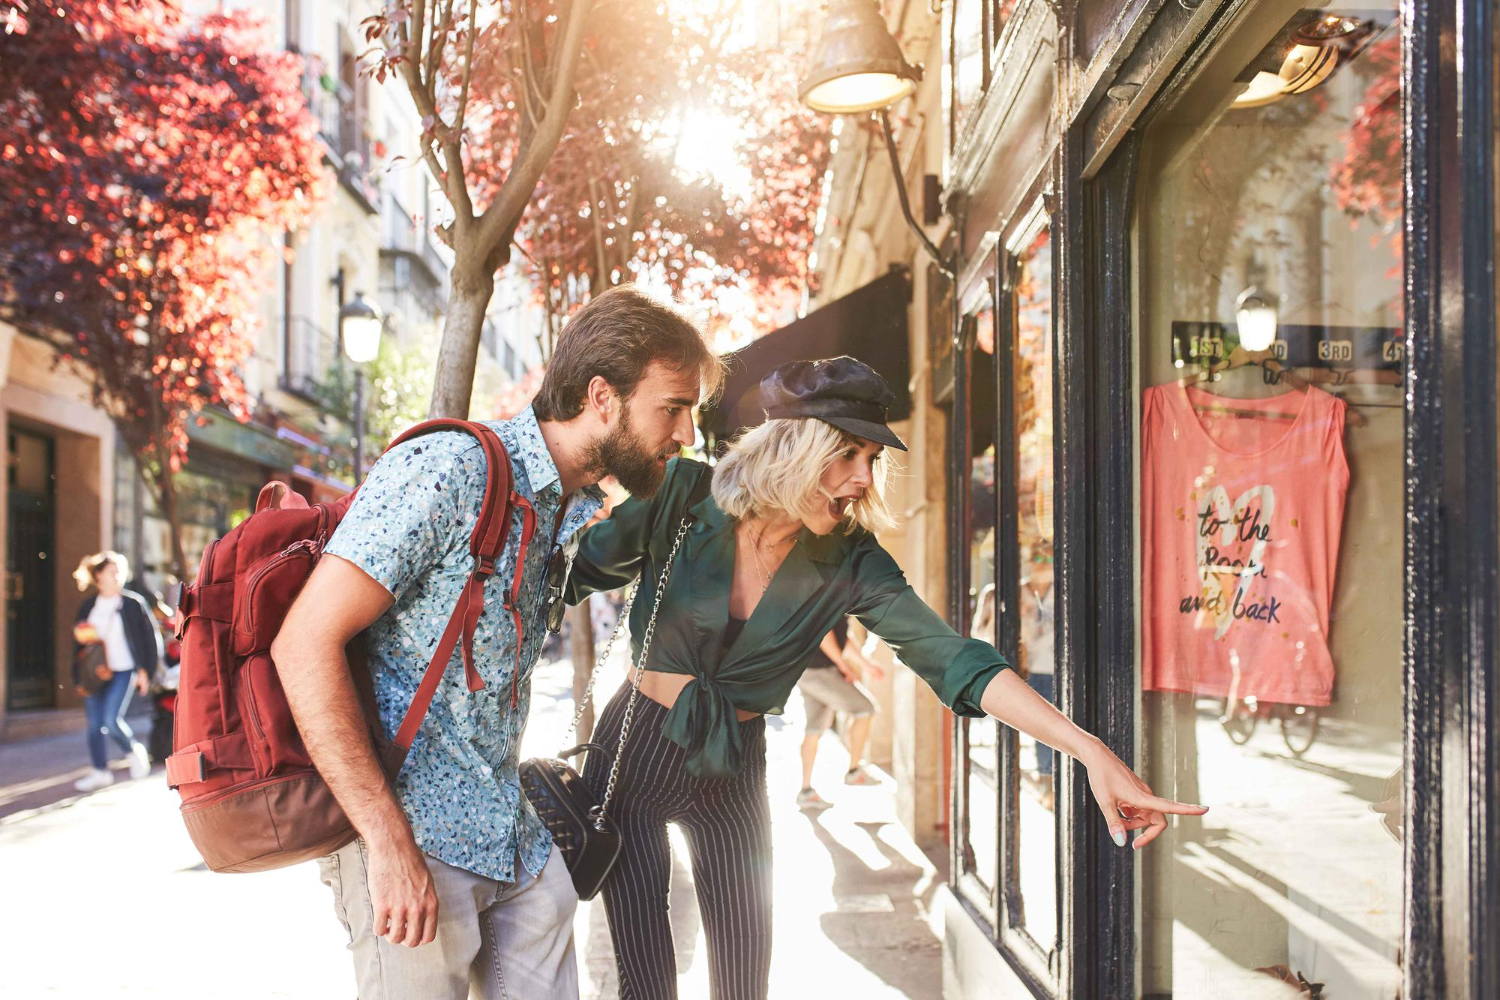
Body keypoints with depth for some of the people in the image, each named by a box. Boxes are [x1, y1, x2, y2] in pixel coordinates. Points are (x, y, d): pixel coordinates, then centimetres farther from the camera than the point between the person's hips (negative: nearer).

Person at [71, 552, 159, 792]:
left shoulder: (134, 603, -2)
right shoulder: (88, 605, 9)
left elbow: (150, 637, 0)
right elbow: (78, 639, 15)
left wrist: (144, 670, -4)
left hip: (123, 671, -4)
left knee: (111, 720, -15)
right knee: (95, 724, 4)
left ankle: (134, 751, 12)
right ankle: (100, 772, 16)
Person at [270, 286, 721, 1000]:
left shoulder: (576, 507, 10)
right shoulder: (449, 468, -17)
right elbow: (305, 645, -21)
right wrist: (389, 841, -22)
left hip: (517, 841, 8)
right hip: (411, 832, -7)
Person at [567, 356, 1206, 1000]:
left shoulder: (848, 564, -11)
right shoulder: (683, 499, -17)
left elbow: (953, 658, -17)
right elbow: (575, 574, -4)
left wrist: (1090, 751, -26)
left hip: (733, 775, 2)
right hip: (637, 753, -2)